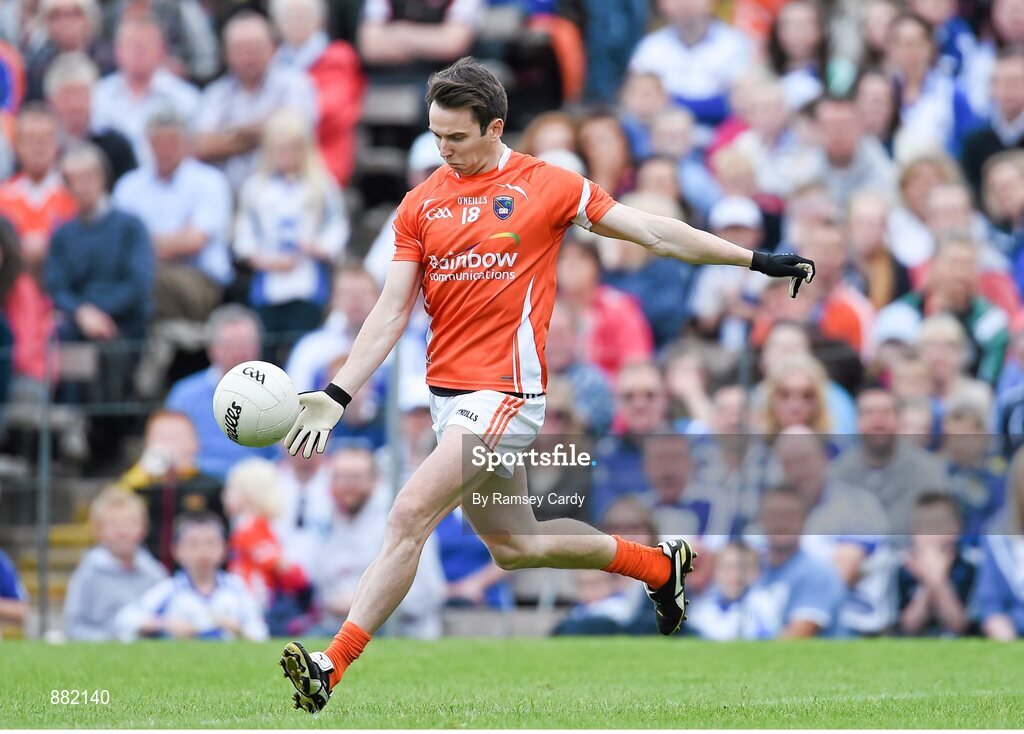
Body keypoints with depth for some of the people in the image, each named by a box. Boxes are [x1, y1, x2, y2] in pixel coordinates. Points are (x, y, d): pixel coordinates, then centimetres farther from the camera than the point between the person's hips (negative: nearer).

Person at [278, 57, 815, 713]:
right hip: (447, 391, 6)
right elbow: (393, 312, 6)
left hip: (506, 394, -6)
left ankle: (333, 667, -18)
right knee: (513, 546, 16)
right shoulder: (421, 204, 8)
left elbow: (653, 232, 3)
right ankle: (660, 566, 38)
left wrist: (758, 260, 5)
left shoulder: (547, 186, -3)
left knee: (409, 517, -18)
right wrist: (336, 397, -4)